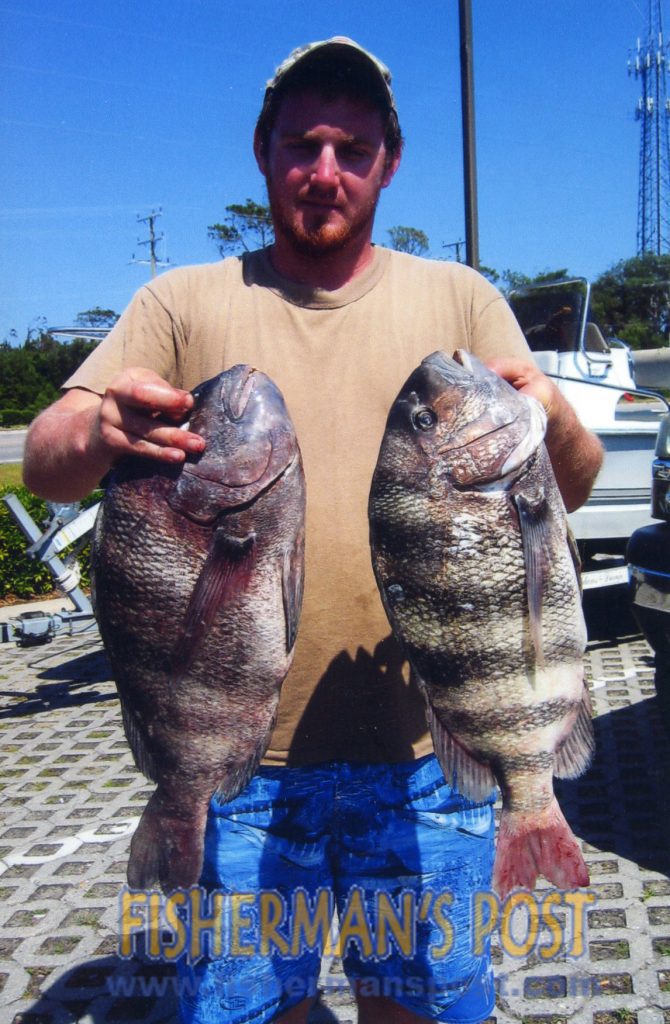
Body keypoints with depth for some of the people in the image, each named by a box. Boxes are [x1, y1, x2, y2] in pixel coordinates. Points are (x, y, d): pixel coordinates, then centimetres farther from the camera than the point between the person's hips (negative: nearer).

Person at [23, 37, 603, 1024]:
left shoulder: (459, 298, 5)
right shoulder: (182, 303, 3)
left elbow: (569, 491, 0)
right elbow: (43, 464, -5)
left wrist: (550, 421, -24)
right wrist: (98, 434, -29)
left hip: (423, 754, 1)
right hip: (241, 754, 0)